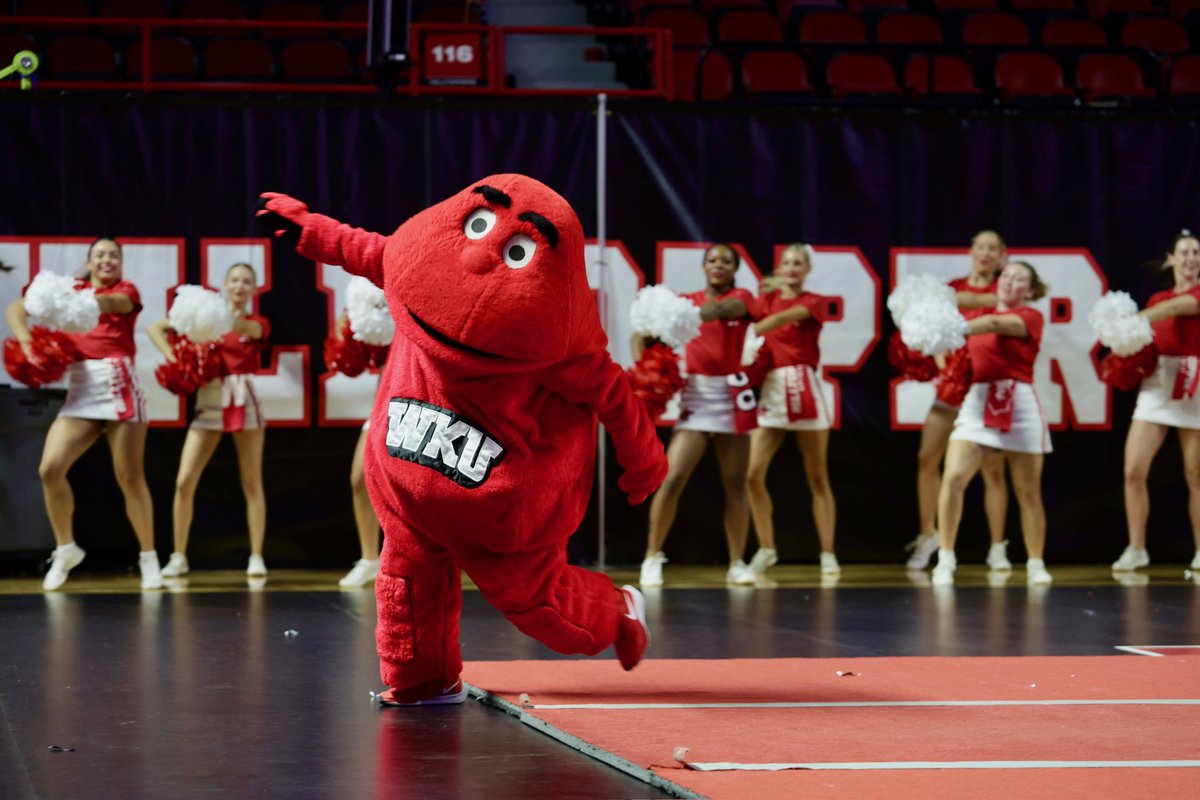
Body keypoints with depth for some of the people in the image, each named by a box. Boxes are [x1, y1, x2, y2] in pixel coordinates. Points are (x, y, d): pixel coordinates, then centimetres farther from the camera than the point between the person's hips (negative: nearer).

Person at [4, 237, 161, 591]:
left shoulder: (126, 290, 8)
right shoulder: (71, 290, 16)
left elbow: (114, 303, -18)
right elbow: (15, 309, 16)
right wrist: (25, 339, -5)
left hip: (118, 385, -3)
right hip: (80, 391, 3)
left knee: (129, 477, -4)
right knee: (50, 468, -11)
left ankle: (148, 557, 8)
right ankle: (65, 549, 6)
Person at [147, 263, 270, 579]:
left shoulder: (259, 323, 7)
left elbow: (246, 328, -19)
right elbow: (155, 328, 8)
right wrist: (174, 358, -7)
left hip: (243, 399, -1)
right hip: (209, 401, 1)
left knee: (251, 483, 1)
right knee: (184, 482, -6)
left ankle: (256, 557, 4)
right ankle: (179, 557, 3)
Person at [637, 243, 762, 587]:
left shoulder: (741, 298, 3)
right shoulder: (686, 301, 7)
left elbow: (721, 308, -21)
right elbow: (643, 332, 3)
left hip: (732, 396, 1)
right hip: (696, 394, -1)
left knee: (735, 483, 5)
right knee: (672, 478, -11)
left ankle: (737, 564, 12)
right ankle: (652, 559, -1)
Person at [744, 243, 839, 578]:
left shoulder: (815, 302, 3)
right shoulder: (767, 300, 14)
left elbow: (784, 317, -16)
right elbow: (757, 327, -1)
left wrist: (747, 333, -30)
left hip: (803, 387, -2)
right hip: (770, 387, 2)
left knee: (817, 477, 0)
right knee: (753, 475, -6)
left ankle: (828, 553, 5)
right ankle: (766, 549, 9)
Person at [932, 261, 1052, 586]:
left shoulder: (1031, 317, 1)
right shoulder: (981, 316, 15)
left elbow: (997, 323, -18)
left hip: (1019, 403, -3)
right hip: (978, 401, 3)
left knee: (1028, 492, 5)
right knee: (952, 478, -14)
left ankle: (1036, 565, 19)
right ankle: (945, 560, -8)